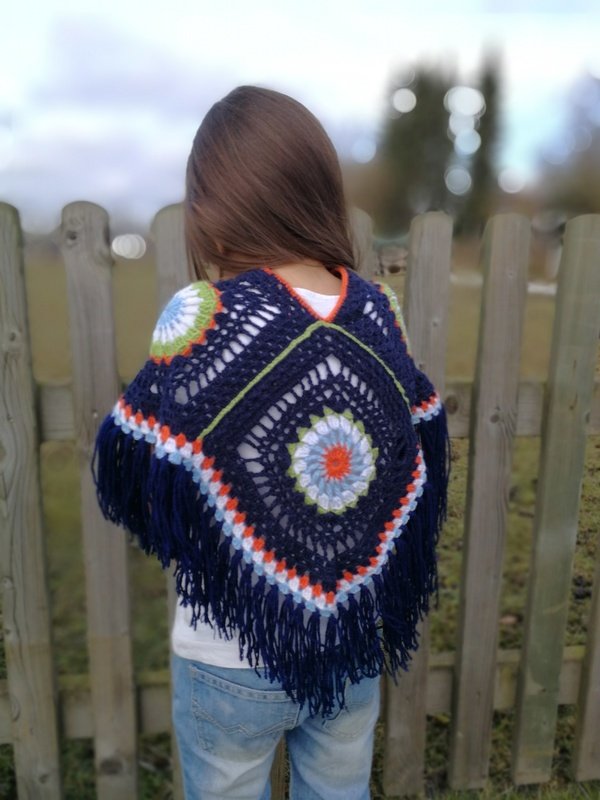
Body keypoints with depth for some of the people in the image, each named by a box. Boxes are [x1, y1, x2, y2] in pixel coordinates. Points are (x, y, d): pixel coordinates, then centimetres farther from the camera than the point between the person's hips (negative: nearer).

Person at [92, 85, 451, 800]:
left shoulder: (204, 316, -22)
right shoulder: (380, 311, -9)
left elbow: (130, 480, -13)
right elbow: (422, 465, -1)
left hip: (232, 658, -3)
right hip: (355, 645, 4)